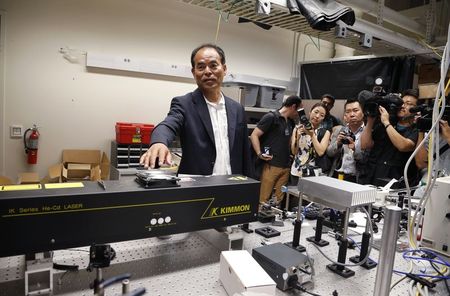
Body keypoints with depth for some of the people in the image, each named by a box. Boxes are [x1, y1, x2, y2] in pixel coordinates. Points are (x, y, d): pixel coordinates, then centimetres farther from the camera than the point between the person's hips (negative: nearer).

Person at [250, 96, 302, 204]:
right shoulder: (271, 117, -4)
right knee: (263, 199, -5)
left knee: (279, 200, 8)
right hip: (271, 165, -7)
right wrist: (260, 154, -17)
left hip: (286, 166, 7)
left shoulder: (291, 122, 18)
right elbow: (254, 135, -8)